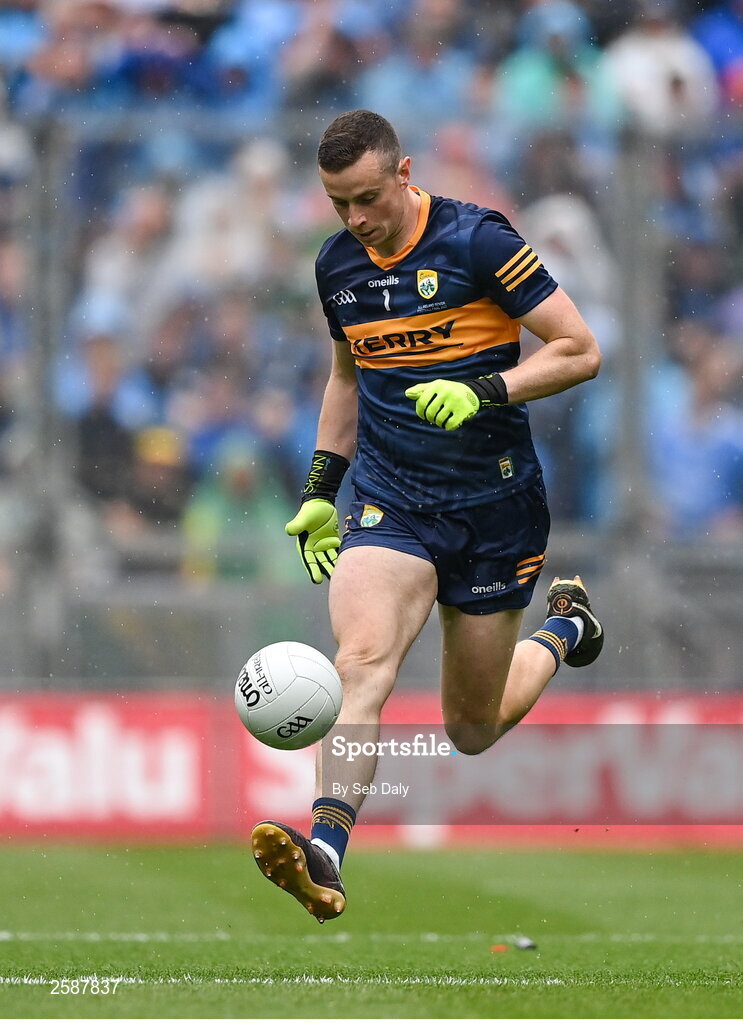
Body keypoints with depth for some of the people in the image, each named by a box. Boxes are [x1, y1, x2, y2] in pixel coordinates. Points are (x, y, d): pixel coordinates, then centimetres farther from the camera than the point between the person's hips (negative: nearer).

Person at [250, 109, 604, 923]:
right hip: (391, 504, 3)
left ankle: (564, 627, 41)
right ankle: (323, 857, -40)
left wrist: (484, 390, -24)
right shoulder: (338, 264, 6)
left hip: (496, 504, -3)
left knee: (472, 732, 9)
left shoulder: (477, 241, -12)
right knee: (361, 659, -26)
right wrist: (321, 486, 16)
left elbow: (581, 351, -11)